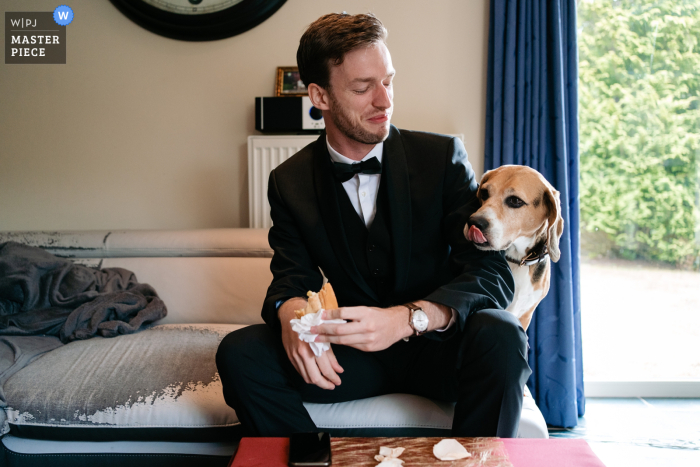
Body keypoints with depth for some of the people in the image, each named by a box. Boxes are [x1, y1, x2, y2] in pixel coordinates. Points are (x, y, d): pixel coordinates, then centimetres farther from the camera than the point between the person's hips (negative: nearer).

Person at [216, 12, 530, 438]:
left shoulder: (442, 156, -6)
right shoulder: (290, 182, 1)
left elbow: (493, 274, -14)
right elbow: (292, 278, -2)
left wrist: (407, 317, -33)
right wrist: (291, 312, -29)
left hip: (437, 346, -1)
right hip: (356, 353, 1)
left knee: (500, 336, -33)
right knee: (239, 353, -21)